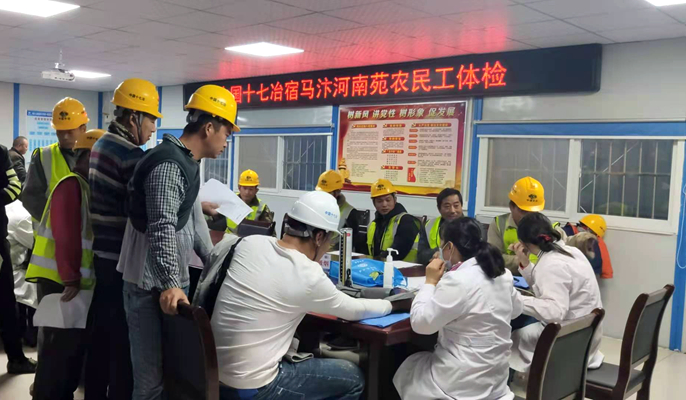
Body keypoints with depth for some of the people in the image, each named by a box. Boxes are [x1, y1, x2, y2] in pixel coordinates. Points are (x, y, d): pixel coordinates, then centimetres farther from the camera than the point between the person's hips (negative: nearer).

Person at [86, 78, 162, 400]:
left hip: (102, 253, 10)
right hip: (123, 260, -10)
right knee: (124, 339, 1)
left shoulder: (100, 145, 12)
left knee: (102, 334, 19)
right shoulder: (130, 155, -19)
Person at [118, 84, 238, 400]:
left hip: (171, 282, 10)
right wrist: (170, 284, -32)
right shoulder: (169, 164, -18)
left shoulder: (187, 163, 16)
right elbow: (162, 229, -27)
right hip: (153, 288, -10)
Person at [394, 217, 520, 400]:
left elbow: (420, 323, -21)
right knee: (419, 361, 26)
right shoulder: (502, 274, 0)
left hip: (464, 382, -8)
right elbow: (516, 310, 19)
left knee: (405, 370, 18)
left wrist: (431, 281, -10)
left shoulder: (457, 280, -24)